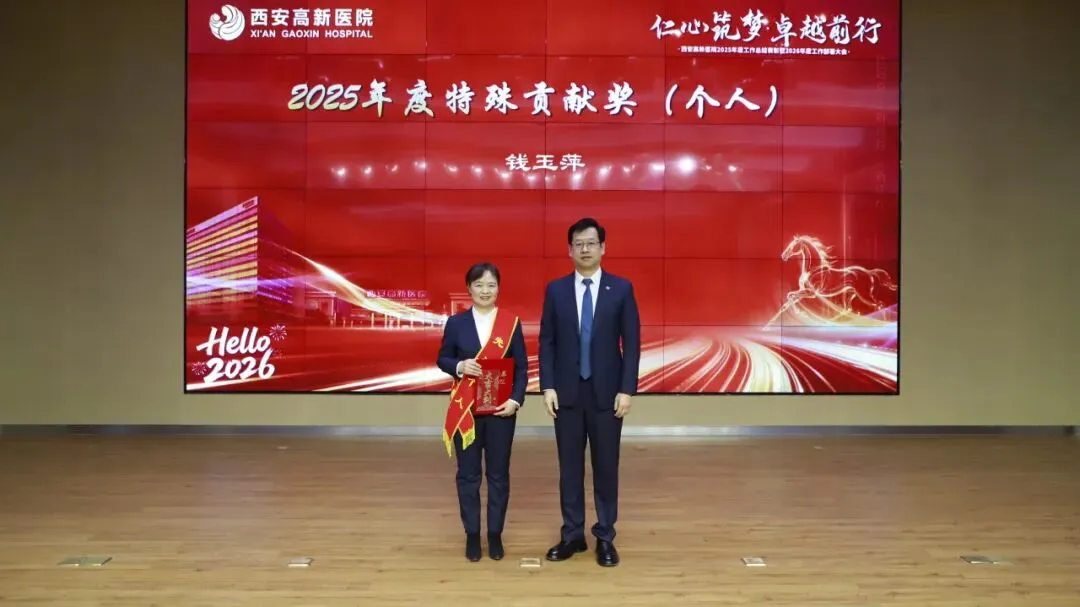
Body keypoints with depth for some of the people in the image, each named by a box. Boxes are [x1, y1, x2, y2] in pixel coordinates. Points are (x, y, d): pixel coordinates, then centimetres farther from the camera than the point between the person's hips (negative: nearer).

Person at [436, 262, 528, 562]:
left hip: (500, 410, 0)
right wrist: (459, 366, -15)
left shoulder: (512, 323, -1)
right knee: (468, 474, 7)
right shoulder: (456, 323, 1)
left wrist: (516, 399, -12)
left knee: (498, 474, 8)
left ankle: (495, 535, 22)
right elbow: (442, 359, 6)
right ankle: (472, 535, 21)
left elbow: (521, 367, 0)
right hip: (465, 409, 0)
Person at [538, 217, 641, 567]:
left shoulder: (621, 289, 0)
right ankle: (572, 535, 21)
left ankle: (605, 538, 19)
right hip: (567, 392, 1)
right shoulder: (556, 290, 3)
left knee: (606, 466, 7)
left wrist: (627, 389, -8)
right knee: (569, 466, 8)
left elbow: (632, 342, -2)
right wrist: (548, 387, -5)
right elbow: (546, 342, 3)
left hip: (607, 393, -1)